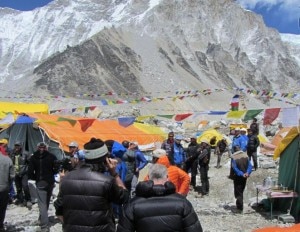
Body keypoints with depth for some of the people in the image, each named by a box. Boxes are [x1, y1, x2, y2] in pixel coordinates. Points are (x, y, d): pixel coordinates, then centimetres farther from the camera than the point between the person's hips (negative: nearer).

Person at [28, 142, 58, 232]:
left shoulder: (33, 157, -3)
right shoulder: (52, 156, -3)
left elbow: (30, 172, -9)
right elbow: (56, 169, -7)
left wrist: (36, 178, 8)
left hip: (40, 183, -2)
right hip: (50, 182, 2)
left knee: (42, 204, -3)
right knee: (46, 202, 21)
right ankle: (42, 218, 39)